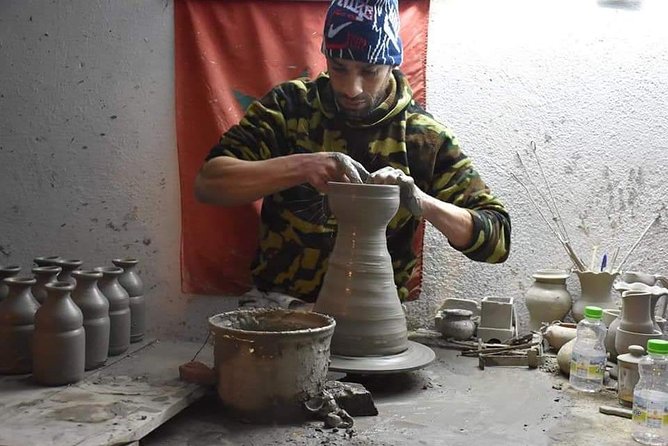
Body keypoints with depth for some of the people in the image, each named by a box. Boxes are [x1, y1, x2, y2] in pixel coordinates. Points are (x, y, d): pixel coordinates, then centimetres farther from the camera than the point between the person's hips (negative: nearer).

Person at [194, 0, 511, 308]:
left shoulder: (425, 137, -2)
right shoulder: (289, 106, -2)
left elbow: (497, 240, -6)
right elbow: (207, 184, -13)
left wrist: (421, 202, -24)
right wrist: (301, 166, -27)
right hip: (279, 302, -2)